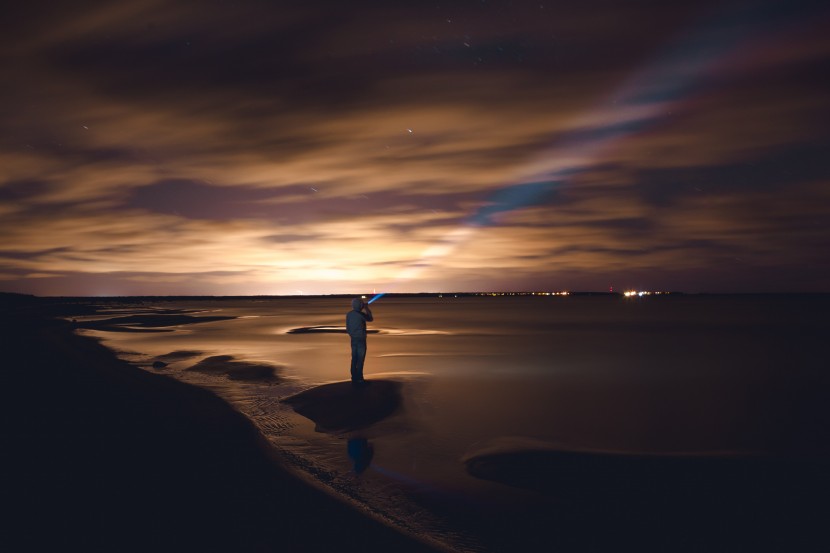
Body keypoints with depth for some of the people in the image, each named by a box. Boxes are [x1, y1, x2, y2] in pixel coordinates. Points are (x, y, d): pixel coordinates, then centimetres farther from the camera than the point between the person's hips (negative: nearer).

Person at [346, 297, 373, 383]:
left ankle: (354, 377, 15)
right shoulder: (361, 314, -16)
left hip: (353, 339, 6)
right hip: (361, 338, -6)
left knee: (354, 358, 11)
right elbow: (370, 319, 3)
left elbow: (347, 327, 8)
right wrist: (367, 309, 9)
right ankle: (359, 378, 1)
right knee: (360, 359, 0)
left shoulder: (349, 314, 1)